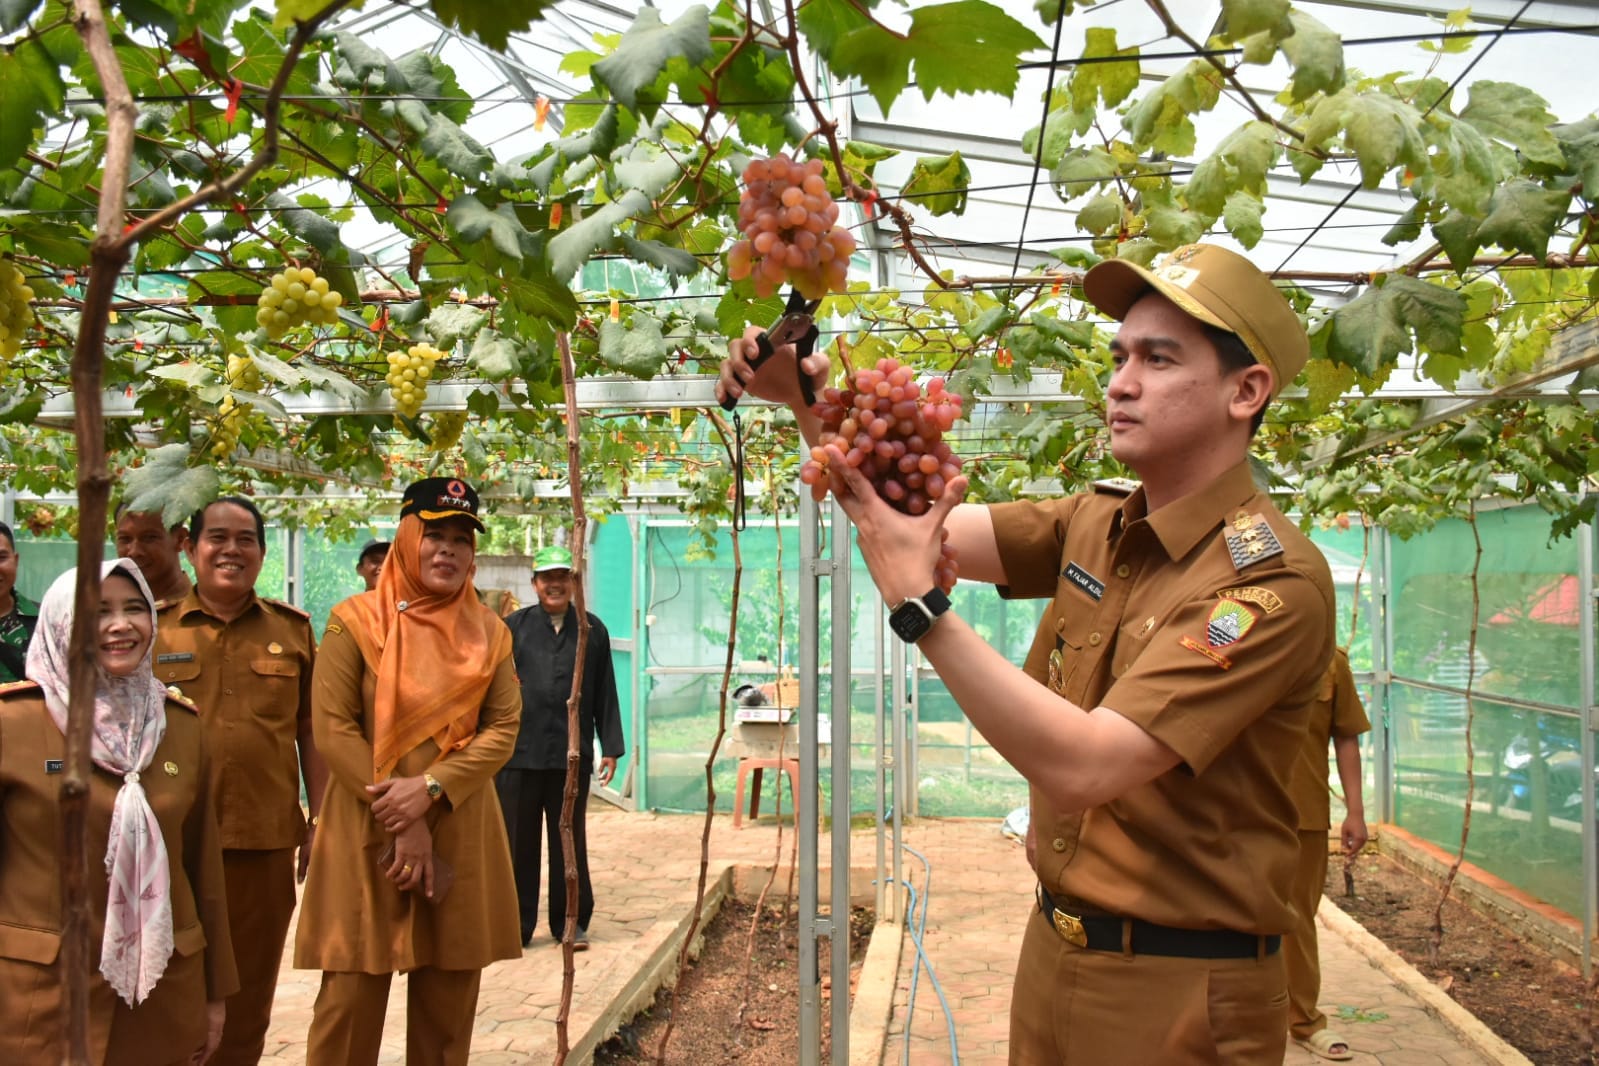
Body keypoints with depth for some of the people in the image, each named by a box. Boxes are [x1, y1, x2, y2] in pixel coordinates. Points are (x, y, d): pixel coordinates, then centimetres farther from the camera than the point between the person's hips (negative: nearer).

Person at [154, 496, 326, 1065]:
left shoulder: (293, 629, 6)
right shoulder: (153, 626, 3)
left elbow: (310, 733, 7)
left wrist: (321, 824, 4)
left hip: (266, 843, 1)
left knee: (247, 1006, 13)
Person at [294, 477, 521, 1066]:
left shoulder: (488, 631, 8)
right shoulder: (356, 620, -2)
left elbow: (503, 728, 1)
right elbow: (333, 728, -8)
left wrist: (431, 788, -15)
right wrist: (400, 821, -12)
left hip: (460, 836, 3)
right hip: (367, 835, -3)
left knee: (449, 998, 8)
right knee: (353, 995, 0)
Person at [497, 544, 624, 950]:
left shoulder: (592, 631, 8)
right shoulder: (513, 627, 5)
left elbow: (605, 694, 10)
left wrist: (611, 747, 6)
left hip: (571, 756, 1)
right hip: (519, 753, -1)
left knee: (570, 843, 9)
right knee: (517, 843, 6)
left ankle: (570, 923, 20)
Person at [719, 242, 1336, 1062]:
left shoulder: (1273, 578, -22)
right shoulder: (1093, 525, 2)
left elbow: (1083, 766, -30)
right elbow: (924, 525, 0)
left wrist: (917, 602, -31)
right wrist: (807, 400, -14)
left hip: (1176, 994, -6)